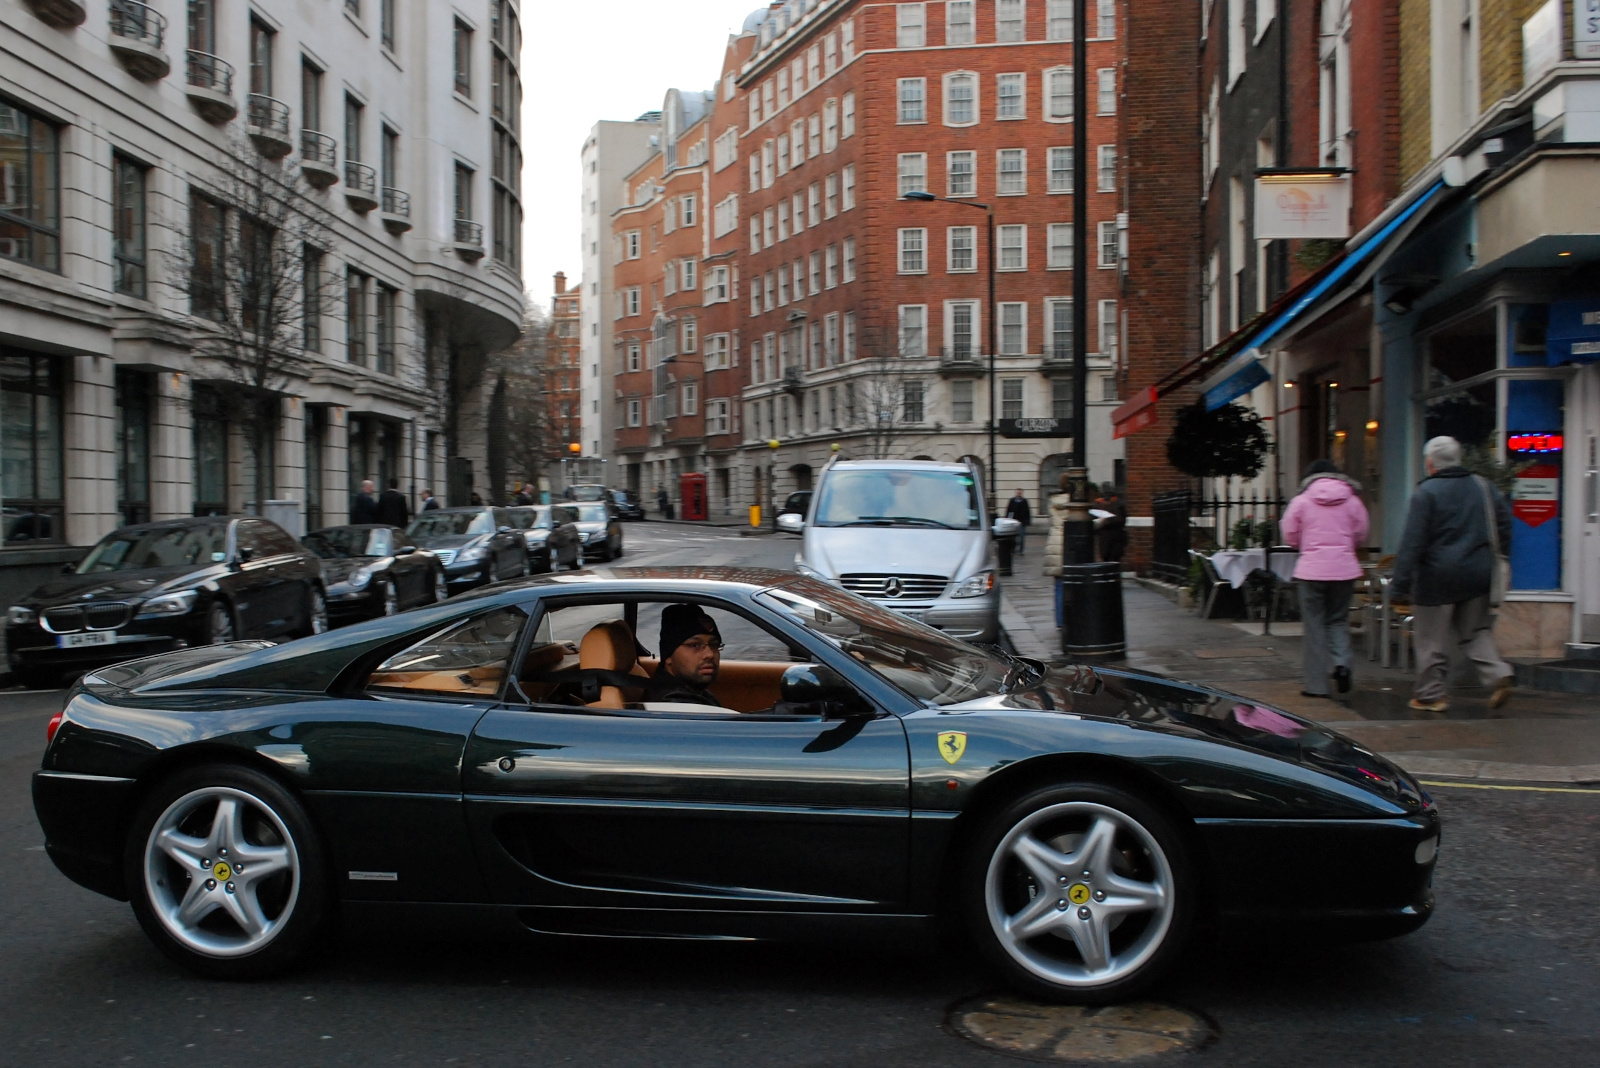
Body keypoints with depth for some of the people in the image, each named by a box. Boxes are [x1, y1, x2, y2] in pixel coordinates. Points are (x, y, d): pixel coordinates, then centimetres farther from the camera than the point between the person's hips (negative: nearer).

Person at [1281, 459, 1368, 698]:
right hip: (1344, 568, 2)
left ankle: (1316, 683, 5)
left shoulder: (1301, 501, -3)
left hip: (1312, 569, -2)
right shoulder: (1352, 501, 3)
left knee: (1315, 625, 4)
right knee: (1339, 619, 17)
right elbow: (1361, 535, 7)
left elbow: (1290, 535, 1)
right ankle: (1342, 662, -8)